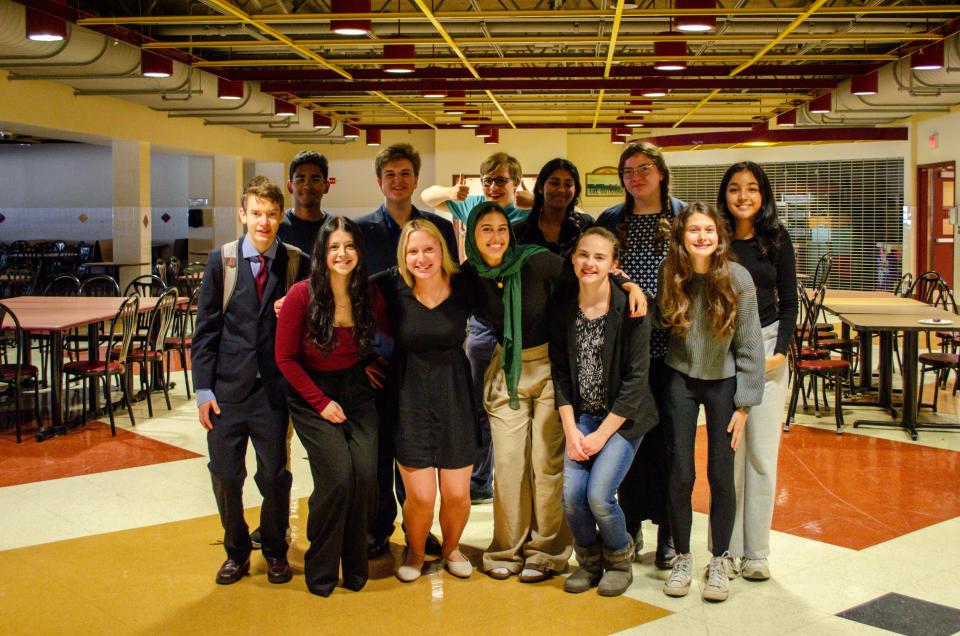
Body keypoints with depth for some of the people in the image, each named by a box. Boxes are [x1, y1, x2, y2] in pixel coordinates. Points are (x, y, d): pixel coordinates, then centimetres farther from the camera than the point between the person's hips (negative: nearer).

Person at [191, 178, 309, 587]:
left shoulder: (297, 263, 0)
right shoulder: (221, 260, 1)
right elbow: (206, 328, 1)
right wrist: (203, 389, -3)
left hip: (275, 387, -1)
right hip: (227, 388, 1)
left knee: (275, 475, 6)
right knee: (225, 475, 8)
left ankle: (275, 551, 29)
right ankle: (236, 552, 30)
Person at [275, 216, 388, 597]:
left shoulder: (369, 294, -4)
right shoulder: (302, 295, -14)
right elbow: (285, 358, -8)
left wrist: (373, 365, -1)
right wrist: (321, 402, -10)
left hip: (357, 392, 3)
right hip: (312, 396, -3)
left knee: (366, 474, -12)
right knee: (338, 476, -17)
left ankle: (355, 567, 10)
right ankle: (320, 571, 5)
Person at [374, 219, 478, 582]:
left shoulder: (464, 288, -8)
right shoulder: (393, 288, -9)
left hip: (454, 397, 1)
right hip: (409, 398, -1)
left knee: (457, 494, 4)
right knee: (420, 496, -3)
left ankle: (451, 548, 36)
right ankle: (415, 552, 28)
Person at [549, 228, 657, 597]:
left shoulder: (629, 309, -13)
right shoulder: (563, 307, 0)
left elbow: (636, 379, -13)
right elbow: (560, 372, 3)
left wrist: (603, 434, -13)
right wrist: (571, 429, -6)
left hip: (623, 416, -4)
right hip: (582, 415, 4)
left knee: (599, 495, -16)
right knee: (571, 496, -10)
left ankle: (620, 562, 15)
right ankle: (589, 562, 19)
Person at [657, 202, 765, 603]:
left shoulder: (738, 278, -15)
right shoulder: (670, 275, -11)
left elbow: (748, 345, -10)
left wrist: (744, 404, -10)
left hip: (723, 381, -1)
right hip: (681, 379, 1)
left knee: (721, 475, 0)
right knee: (680, 474, 0)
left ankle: (719, 562, 17)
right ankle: (682, 558, 18)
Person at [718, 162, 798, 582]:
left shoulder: (776, 240, 2)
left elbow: (789, 303, 6)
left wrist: (780, 352, -5)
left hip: (766, 348, 1)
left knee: (761, 453, 3)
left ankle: (756, 551, 13)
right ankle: (727, 550, 11)